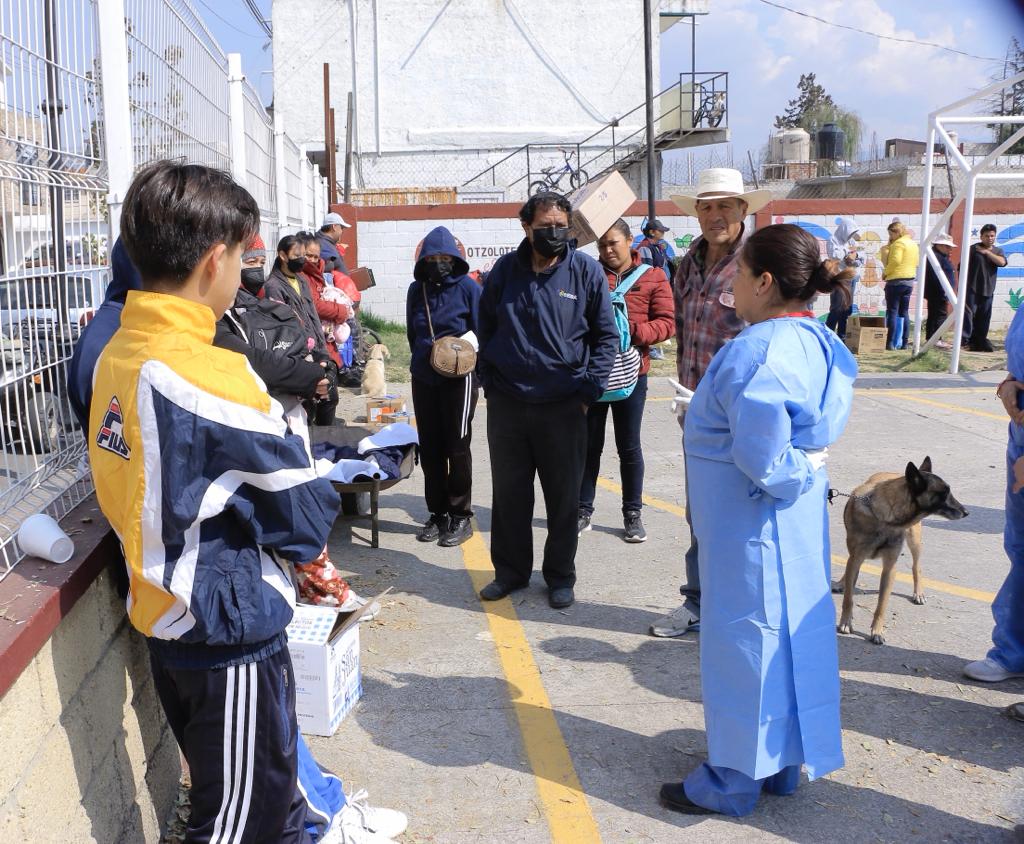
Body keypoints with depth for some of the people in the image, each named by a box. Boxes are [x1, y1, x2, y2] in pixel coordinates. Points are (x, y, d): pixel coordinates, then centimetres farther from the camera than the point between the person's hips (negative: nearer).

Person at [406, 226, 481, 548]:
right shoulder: (416, 290, 7)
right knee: (430, 449, 8)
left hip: (458, 378, -4)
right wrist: (421, 359, 12)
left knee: (457, 448, 1)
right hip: (423, 379, 5)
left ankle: (461, 517, 11)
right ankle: (437, 513, 20)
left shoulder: (468, 288, -6)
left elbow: (481, 334, -4)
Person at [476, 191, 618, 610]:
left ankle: (560, 576, 24)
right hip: (506, 403, 2)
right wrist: (489, 380, 6)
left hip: (563, 405, -2)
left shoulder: (587, 270, -4)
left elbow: (606, 336, 0)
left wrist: (590, 390, -6)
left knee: (564, 496, 9)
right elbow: (484, 328, 13)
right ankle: (510, 570, 28)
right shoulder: (505, 269, 3)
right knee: (509, 493, 12)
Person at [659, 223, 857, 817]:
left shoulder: (756, 352, -25)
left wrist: (793, 478, -10)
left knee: (744, 640, 5)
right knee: (791, 633, 18)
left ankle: (736, 781, 21)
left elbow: (762, 459, -27)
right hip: (798, 520, 9)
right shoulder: (818, 342, 4)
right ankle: (784, 765, 35)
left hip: (751, 525, -9)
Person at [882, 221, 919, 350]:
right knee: (904, 313, 11)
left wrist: (885, 273, -8)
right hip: (909, 280, 8)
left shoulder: (898, 243, -11)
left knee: (892, 312, -6)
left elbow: (895, 261, -20)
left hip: (896, 281, -8)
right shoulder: (913, 244, 16)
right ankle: (903, 343, 11)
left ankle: (890, 343, -9)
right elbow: (916, 262, 17)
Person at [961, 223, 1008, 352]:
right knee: (968, 313, -12)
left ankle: (979, 342, 12)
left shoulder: (998, 251, 13)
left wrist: (986, 252, -10)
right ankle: (964, 338, -12)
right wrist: (962, 284, -8)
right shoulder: (973, 249, 0)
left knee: (983, 318, 6)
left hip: (987, 291, 4)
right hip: (972, 289, -4)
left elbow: (1002, 262, -9)